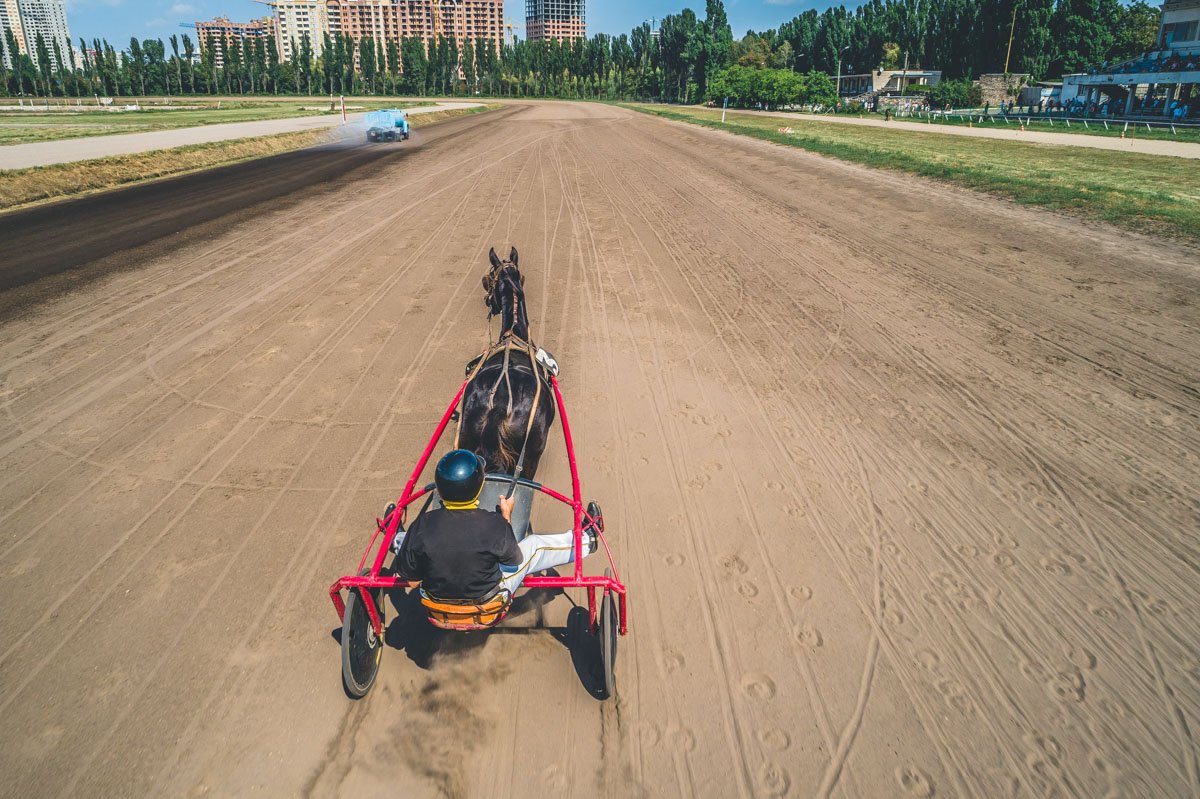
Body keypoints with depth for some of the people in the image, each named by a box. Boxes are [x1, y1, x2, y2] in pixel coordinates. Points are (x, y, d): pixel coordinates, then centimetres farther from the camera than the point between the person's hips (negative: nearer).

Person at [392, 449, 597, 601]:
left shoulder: (424, 524, -26)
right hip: (488, 602, -2)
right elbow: (513, 563, -9)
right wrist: (507, 516, -1)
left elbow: (407, 572, -11)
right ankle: (585, 540, 37)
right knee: (534, 545, 14)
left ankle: (396, 539, 62)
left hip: (437, 598, 2)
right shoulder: (494, 525, -30)